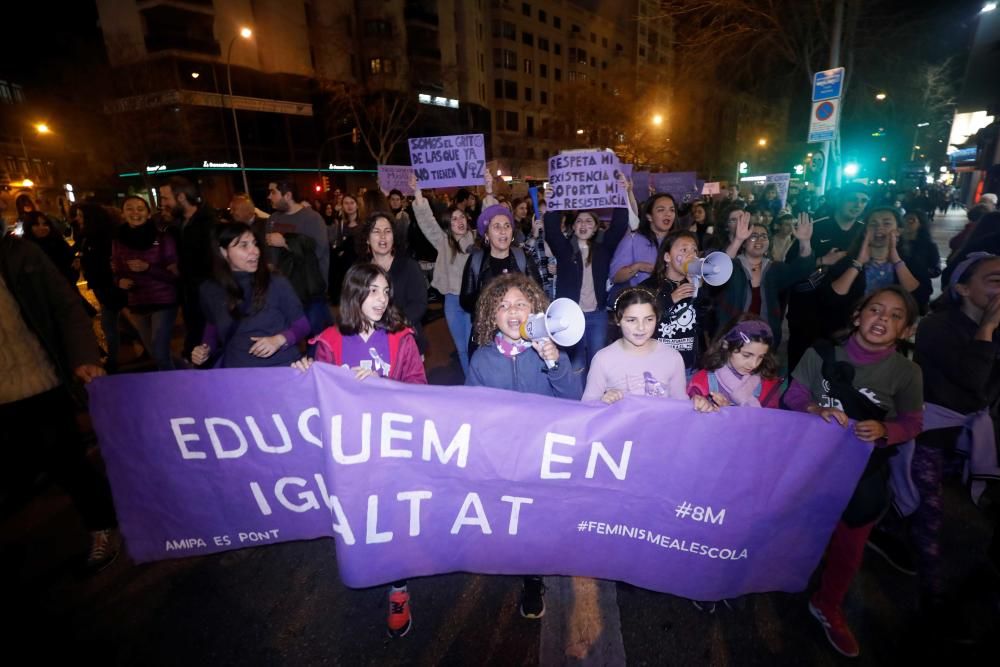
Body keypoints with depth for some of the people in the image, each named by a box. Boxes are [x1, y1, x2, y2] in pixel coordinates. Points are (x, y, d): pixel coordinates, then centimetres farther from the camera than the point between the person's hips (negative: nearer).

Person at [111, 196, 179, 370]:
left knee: (160, 354, -10)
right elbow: (117, 273, 15)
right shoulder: (118, 242, 4)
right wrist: (120, 281, -8)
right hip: (137, 306, 5)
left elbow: (175, 275, -7)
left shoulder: (163, 238, -7)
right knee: (154, 354, 14)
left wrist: (148, 268, -21)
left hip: (163, 303, -4)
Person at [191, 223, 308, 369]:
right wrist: (207, 349, 5)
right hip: (236, 373, 2)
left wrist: (279, 339, -14)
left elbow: (302, 325, 3)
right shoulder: (210, 290, 5)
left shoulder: (277, 284, -4)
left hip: (281, 368, -2)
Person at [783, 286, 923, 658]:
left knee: (849, 545, 16)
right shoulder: (822, 353, -13)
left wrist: (884, 431, -23)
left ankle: (827, 606, 43)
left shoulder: (907, 372, -12)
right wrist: (816, 410, -28)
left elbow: (912, 424, -3)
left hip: (865, 471, 1)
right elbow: (793, 396, -8)